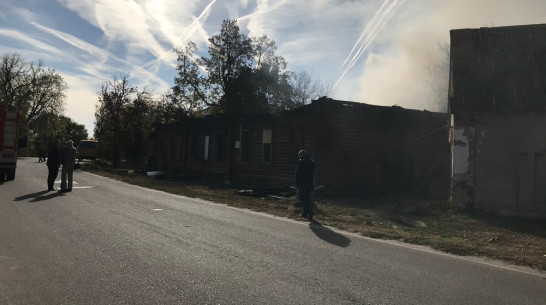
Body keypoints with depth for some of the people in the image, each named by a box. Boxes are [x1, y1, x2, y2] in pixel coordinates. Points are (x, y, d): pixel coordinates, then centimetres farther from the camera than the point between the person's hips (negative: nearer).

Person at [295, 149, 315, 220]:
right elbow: (313, 173, 14)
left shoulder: (301, 161, -9)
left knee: (303, 198, -4)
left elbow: (298, 173, -11)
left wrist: (297, 183, -5)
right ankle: (305, 213, 20)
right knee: (307, 198, 15)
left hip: (302, 183, -7)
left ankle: (310, 212, -16)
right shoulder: (312, 161, 11)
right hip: (310, 183, 7)